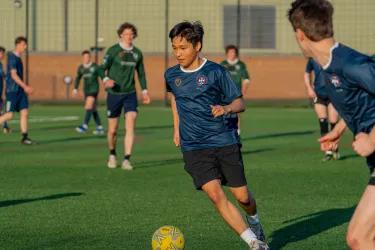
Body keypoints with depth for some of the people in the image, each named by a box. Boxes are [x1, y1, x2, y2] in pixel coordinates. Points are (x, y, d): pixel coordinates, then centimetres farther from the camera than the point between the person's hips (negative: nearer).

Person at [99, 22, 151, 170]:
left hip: (130, 94, 2)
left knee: (130, 127, -14)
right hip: (114, 94, -2)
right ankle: (112, 155, 30)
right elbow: (102, 69, -6)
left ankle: (126, 160, -14)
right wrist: (106, 80, -25)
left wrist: (144, 91, 15)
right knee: (113, 130, 5)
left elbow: (141, 73, 19)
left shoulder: (137, 53, 7)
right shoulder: (113, 51, -5)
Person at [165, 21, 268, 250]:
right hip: (194, 148, 2)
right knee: (216, 195, -16)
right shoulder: (171, 75, 5)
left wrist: (227, 108, -24)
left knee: (242, 196, 2)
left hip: (225, 142, -2)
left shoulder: (216, 72, -7)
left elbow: (240, 103, -3)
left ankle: (254, 221, 39)